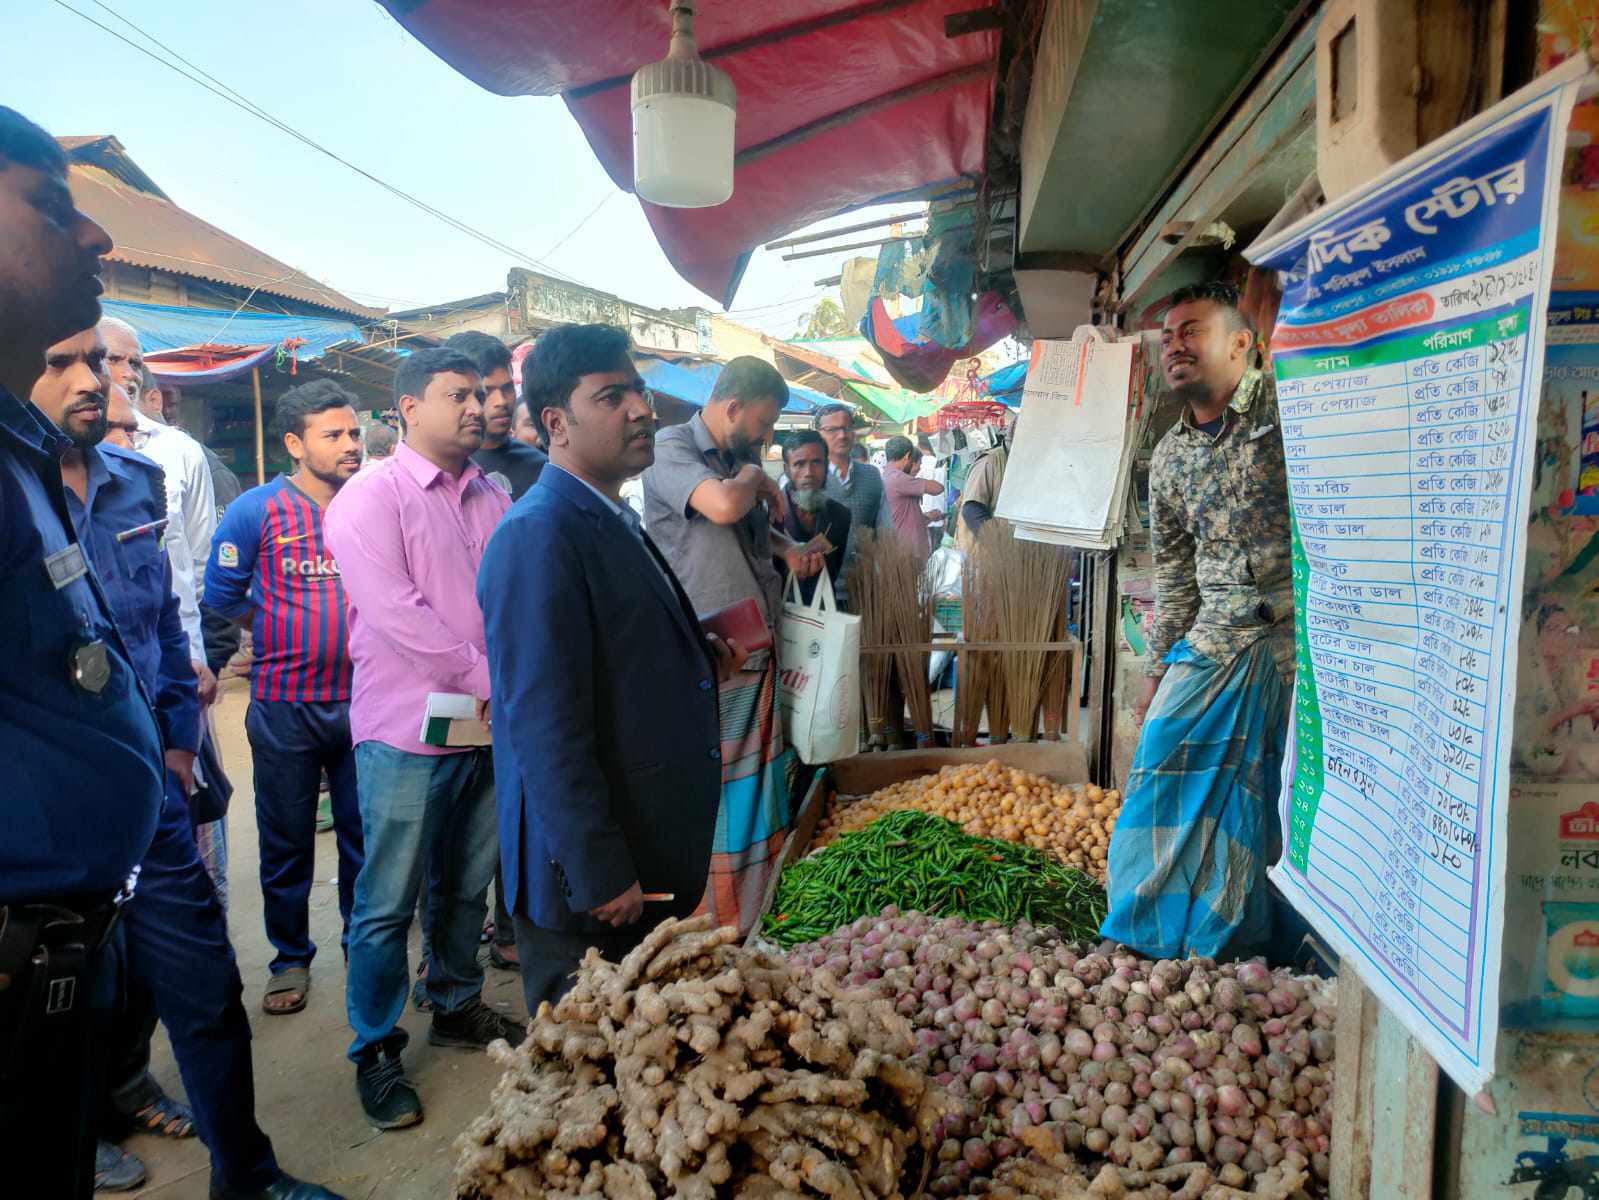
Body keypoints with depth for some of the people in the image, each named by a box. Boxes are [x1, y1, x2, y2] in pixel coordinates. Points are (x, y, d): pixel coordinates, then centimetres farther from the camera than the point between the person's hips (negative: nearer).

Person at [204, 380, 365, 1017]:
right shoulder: (258, 510, -5)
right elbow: (222, 596, 1)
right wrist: (291, 632, 6)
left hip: (361, 699, 2)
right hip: (286, 707, -2)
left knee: (365, 834, 11)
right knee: (286, 841, 10)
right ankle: (290, 959, 27)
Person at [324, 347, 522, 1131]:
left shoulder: (494, 500, 9)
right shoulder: (370, 498, -7)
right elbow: (394, 613, -17)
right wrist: (490, 678, -16)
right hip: (407, 734, -5)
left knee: (468, 886, 17)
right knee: (388, 903, 5)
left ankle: (456, 1008, 35)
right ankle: (375, 1051, 20)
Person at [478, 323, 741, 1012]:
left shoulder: (618, 523, 12)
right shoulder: (537, 535, -19)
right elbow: (545, 728, -24)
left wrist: (700, 660, 10)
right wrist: (599, 877, -23)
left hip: (654, 862, 9)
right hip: (591, 878, -9)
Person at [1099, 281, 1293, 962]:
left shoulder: (1288, 406, -5)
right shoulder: (1169, 457, 13)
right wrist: (1158, 668, 17)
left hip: (1298, 633, -5)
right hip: (1213, 640, 5)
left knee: (1287, 790, -1)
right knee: (1163, 764, 3)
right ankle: (1154, 936, 17)